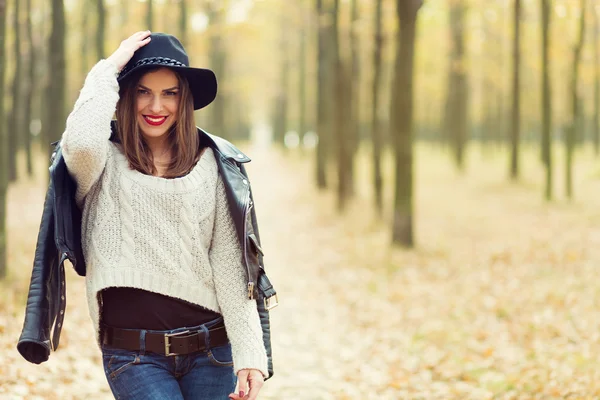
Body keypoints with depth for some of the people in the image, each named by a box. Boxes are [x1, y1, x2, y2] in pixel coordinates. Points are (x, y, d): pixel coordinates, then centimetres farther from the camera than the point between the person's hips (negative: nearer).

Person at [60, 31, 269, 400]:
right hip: (133, 355, -2)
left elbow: (229, 263, 1)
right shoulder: (106, 162, 0)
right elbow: (80, 143, -25)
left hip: (211, 349, 2)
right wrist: (109, 68, -11)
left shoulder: (208, 163, 4)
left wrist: (249, 353, -7)